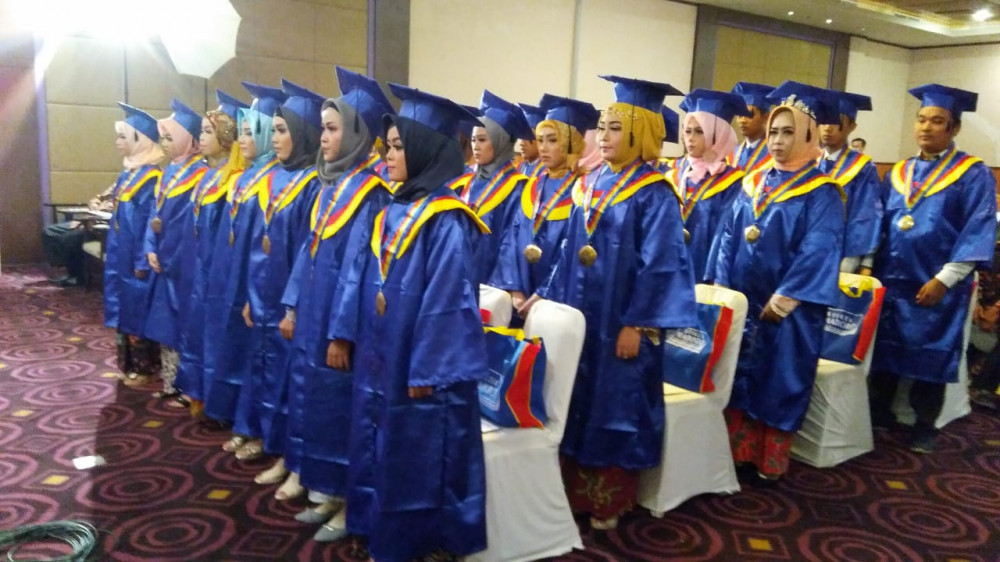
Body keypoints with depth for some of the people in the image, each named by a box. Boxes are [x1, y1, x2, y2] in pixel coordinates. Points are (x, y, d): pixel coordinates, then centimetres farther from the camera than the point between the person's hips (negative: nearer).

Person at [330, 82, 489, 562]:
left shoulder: (446, 220, -17)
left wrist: (425, 369, -19)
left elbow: (445, 299, -20)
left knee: (417, 461, 6)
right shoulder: (395, 210, 8)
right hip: (381, 359, 9)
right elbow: (366, 278, 12)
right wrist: (345, 333, 10)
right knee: (380, 452, 18)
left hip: (418, 366, -8)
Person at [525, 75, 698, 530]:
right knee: (577, 399, 13)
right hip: (580, 312, 7)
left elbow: (658, 266, -15)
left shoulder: (654, 195, -12)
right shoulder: (591, 183, 8)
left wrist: (636, 324, -18)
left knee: (614, 404, 5)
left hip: (621, 320, -7)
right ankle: (574, 489, 29)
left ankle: (608, 501, 22)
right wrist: (548, 295, 10)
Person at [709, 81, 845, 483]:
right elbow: (728, 236, 7)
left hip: (788, 309, -5)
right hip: (741, 301, 5)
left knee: (779, 382, 6)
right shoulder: (753, 183, 8)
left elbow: (817, 253, -15)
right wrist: (722, 287, -1)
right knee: (739, 376, 11)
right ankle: (738, 451, 26)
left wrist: (780, 302, -18)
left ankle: (770, 462, 21)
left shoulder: (822, 193, -7)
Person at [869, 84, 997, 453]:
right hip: (891, 280, 4)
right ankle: (879, 413, 25)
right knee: (884, 348, 10)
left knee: (930, 354, 5)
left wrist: (944, 279, -17)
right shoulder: (898, 173, 10)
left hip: (936, 285, -4)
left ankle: (924, 426, 21)